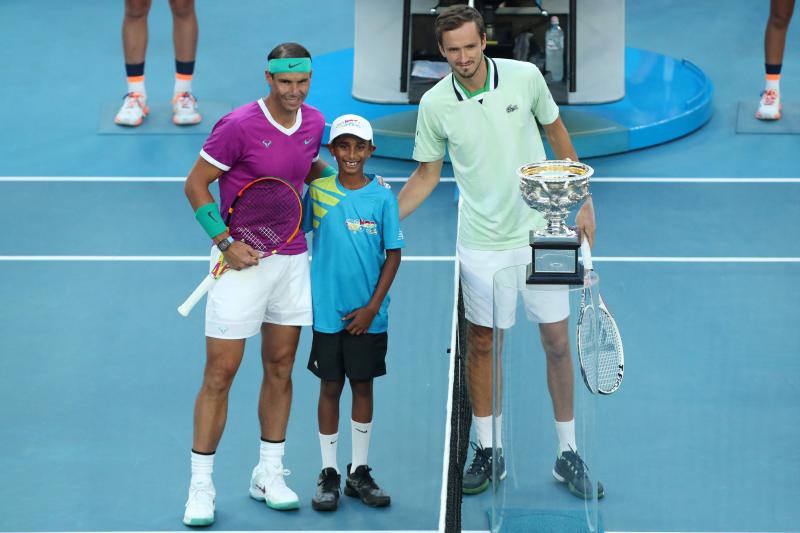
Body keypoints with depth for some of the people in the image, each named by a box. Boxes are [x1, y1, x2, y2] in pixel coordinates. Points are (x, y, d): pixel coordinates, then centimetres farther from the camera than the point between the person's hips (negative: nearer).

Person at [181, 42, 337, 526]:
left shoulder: (314, 123, 3)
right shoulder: (238, 126, -15)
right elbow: (196, 185, -9)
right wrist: (226, 242, -16)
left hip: (293, 259, 6)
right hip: (243, 260, -6)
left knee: (280, 368, 11)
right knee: (220, 373, -3)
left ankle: (270, 474, 24)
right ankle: (201, 485, 7)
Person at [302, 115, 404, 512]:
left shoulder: (383, 198, -3)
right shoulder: (318, 190, -2)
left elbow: (393, 255, -2)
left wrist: (373, 307, -7)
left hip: (367, 315, 0)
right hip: (328, 312, 0)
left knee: (363, 387, 8)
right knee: (330, 388, 6)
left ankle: (359, 473, 19)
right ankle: (328, 474, 15)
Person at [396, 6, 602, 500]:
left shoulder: (525, 77, -9)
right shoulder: (435, 103, -7)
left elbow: (557, 132, 7)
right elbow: (427, 174, 6)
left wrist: (585, 202, 7)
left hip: (541, 232, 0)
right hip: (482, 245, 0)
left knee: (557, 343, 4)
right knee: (482, 345, 8)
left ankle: (568, 454, 16)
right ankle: (488, 450, 22)